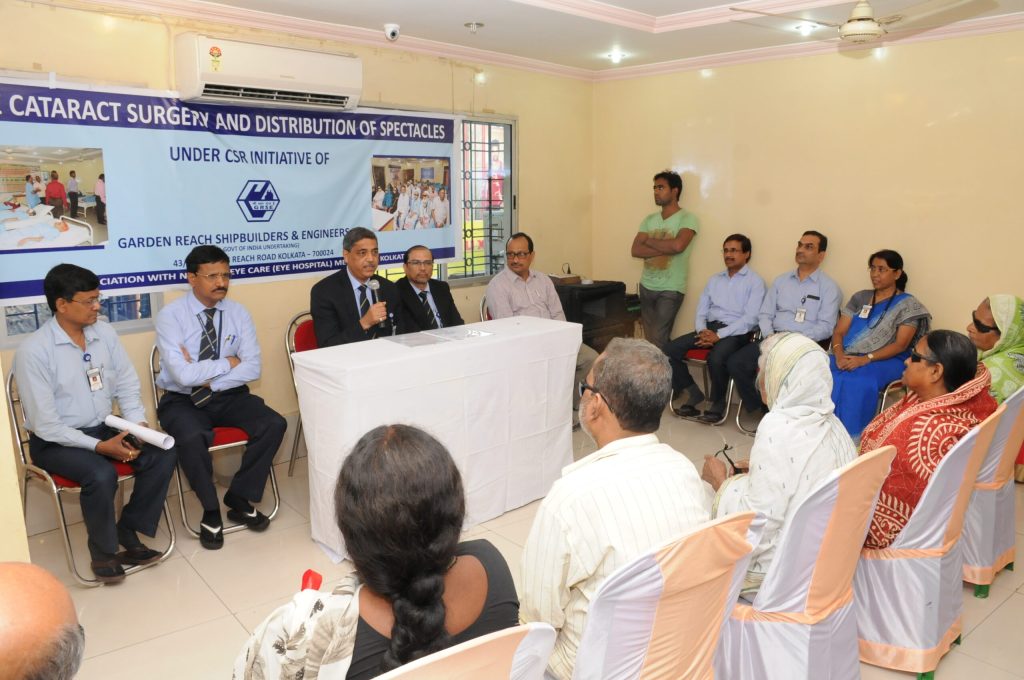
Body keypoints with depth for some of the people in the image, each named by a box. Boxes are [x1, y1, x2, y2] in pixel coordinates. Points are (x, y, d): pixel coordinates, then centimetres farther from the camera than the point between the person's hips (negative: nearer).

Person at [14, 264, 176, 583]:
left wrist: (137, 423, -11)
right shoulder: (34, 350, -19)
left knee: (164, 453, -17)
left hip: (104, 427, 6)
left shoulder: (104, 332, -2)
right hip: (54, 441, -5)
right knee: (102, 474, -33)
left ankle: (128, 532, 1)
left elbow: (127, 385, 6)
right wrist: (99, 447, -23)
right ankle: (103, 551, -5)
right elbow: (46, 425, -19)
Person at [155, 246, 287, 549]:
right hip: (183, 401, -3)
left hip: (229, 397, 4)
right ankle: (211, 511, -7)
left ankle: (239, 499, 0)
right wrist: (228, 363, -12)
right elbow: (184, 374, -23)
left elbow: (253, 368, -8)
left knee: (274, 424, -20)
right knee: (192, 439, -34)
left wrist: (206, 375, -18)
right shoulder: (170, 315, -12)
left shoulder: (238, 313, 0)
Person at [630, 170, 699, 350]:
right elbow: (635, 250, -1)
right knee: (649, 339, 10)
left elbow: (678, 245, -25)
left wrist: (649, 241, -8)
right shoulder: (649, 219, 10)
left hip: (670, 290, -6)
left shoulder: (687, 218, -6)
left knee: (658, 340, -9)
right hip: (646, 287, 6)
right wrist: (665, 248, -14)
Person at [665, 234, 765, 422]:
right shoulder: (714, 280, 21)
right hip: (709, 328, 6)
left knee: (716, 358, -37)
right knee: (670, 349, -16)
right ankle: (693, 394, -1)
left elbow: (751, 318, -10)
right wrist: (702, 331, -6)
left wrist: (719, 335, -18)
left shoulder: (755, 281, 2)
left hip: (736, 332, -6)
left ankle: (718, 403, -10)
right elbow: (701, 311, 18)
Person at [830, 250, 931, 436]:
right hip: (848, 358, 4)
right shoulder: (859, 298, 17)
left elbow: (900, 345, -7)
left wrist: (866, 359, -20)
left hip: (887, 361, -4)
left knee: (857, 382, -38)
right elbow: (839, 332, 10)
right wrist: (839, 355, -12)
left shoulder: (908, 304, 3)